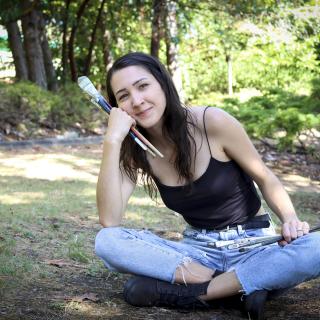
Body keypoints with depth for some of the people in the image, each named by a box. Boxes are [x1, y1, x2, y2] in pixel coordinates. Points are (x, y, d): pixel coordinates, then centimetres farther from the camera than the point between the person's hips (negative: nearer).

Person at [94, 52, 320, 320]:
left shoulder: (212, 122, -14)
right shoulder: (135, 149, -4)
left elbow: (265, 179, -2)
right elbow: (109, 221, -18)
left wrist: (290, 221, -23)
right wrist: (113, 140, -22)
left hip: (253, 244, -2)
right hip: (198, 250, 2)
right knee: (106, 241, -24)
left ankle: (190, 292, -25)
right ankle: (241, 284, -24)